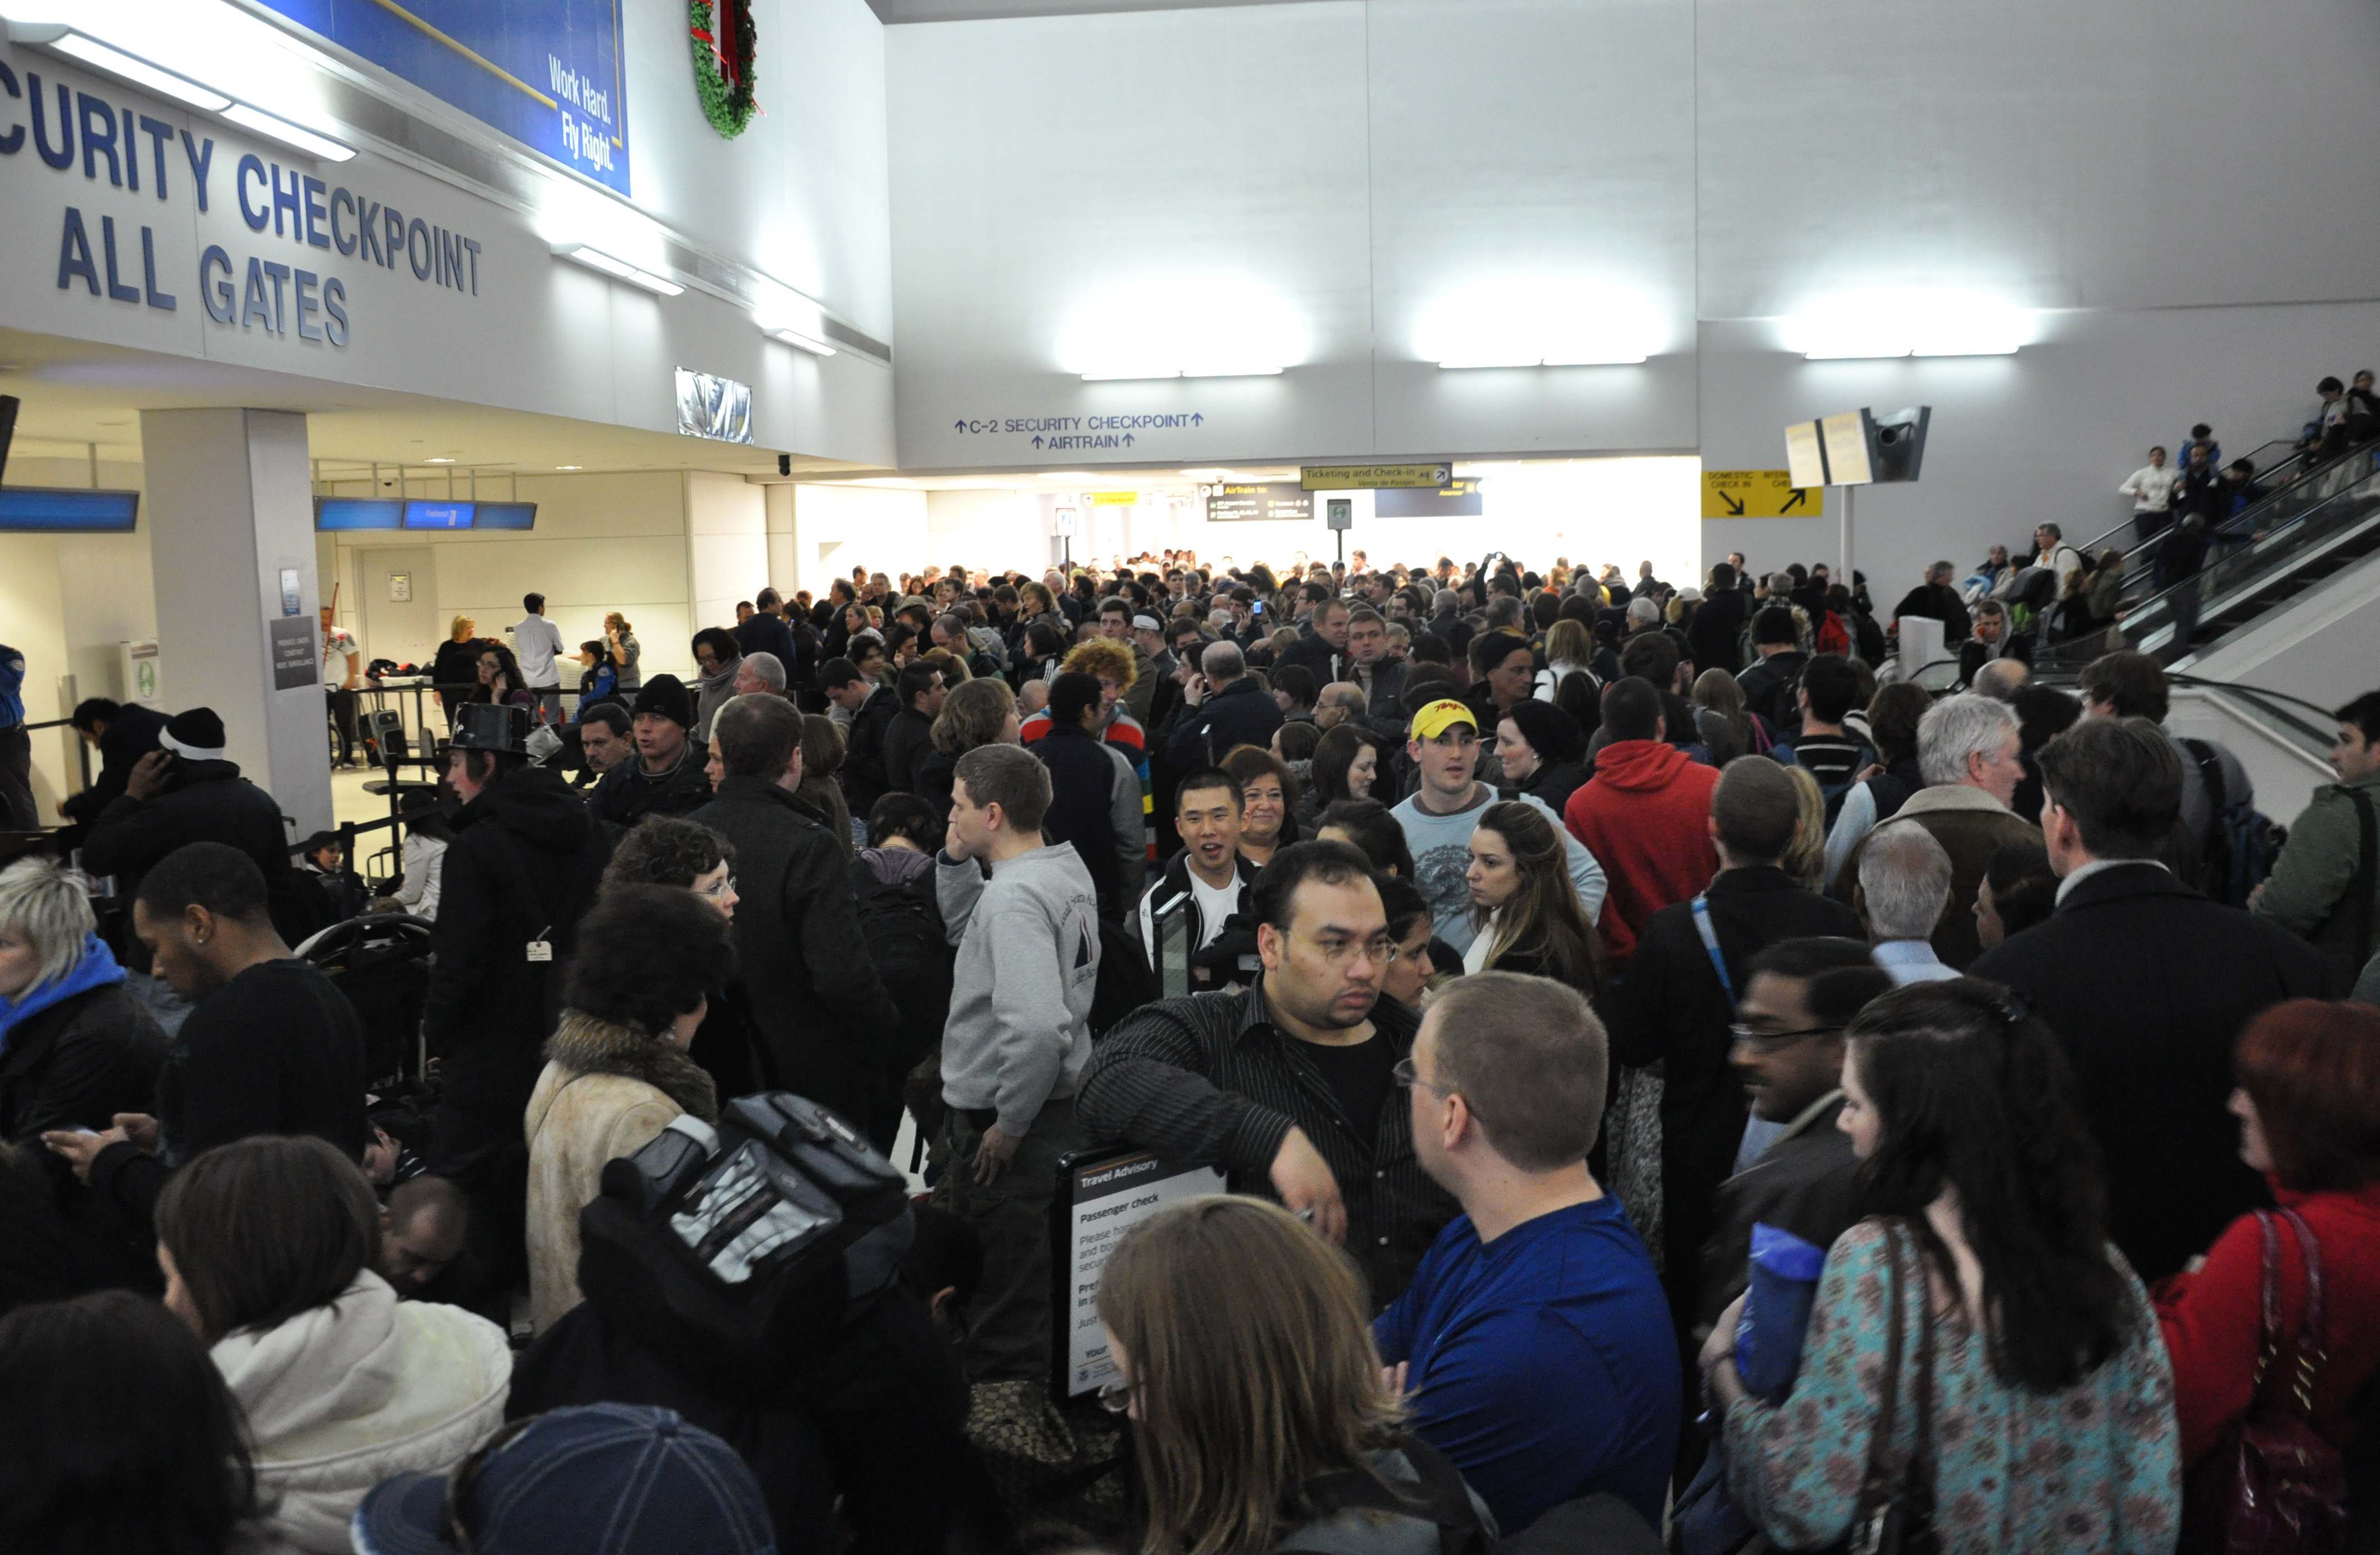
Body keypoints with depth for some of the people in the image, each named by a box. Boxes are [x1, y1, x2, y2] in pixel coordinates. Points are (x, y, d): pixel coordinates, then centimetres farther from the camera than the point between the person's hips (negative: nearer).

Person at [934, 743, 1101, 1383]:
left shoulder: (1015, 896, -24)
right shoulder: (1067, 869, 6)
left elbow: (1037, 1026, -36)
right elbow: (967, 930, 23)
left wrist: (1008, 1125, -22)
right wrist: (956, 863, 6)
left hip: (1006, 1128, -10)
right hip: (1060, 1108, 10)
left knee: (1003, 1320, 5)